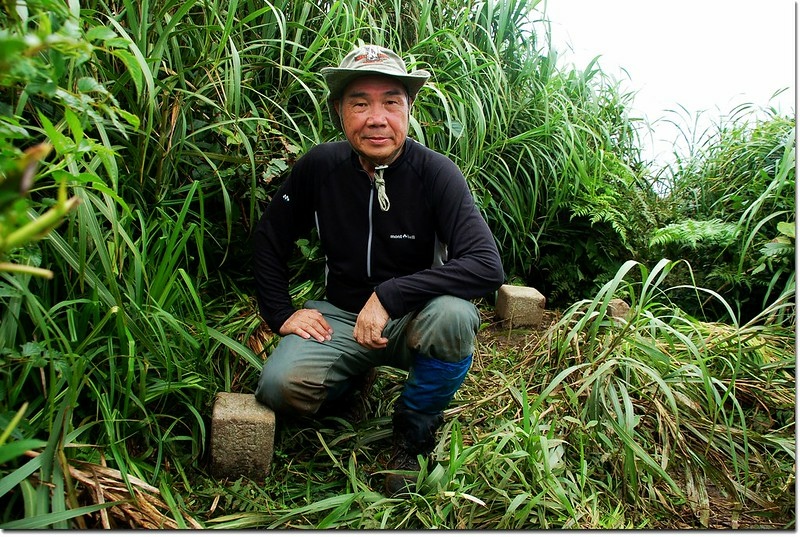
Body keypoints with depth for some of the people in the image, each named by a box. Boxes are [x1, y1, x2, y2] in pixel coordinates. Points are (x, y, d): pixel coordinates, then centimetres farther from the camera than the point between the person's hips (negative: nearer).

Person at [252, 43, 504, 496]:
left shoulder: (435, 172, -18)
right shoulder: (320, 167, -9)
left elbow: (488, 267, -29)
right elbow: (270, 240, 7)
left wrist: (389, 295, -34)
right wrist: (281, 313, -3)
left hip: (411, 319, -2)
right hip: (342, 315, 2)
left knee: (453, 315, -36)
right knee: (279, 386, -24)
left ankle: (414, 430, -6)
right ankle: (354, 377, 13)